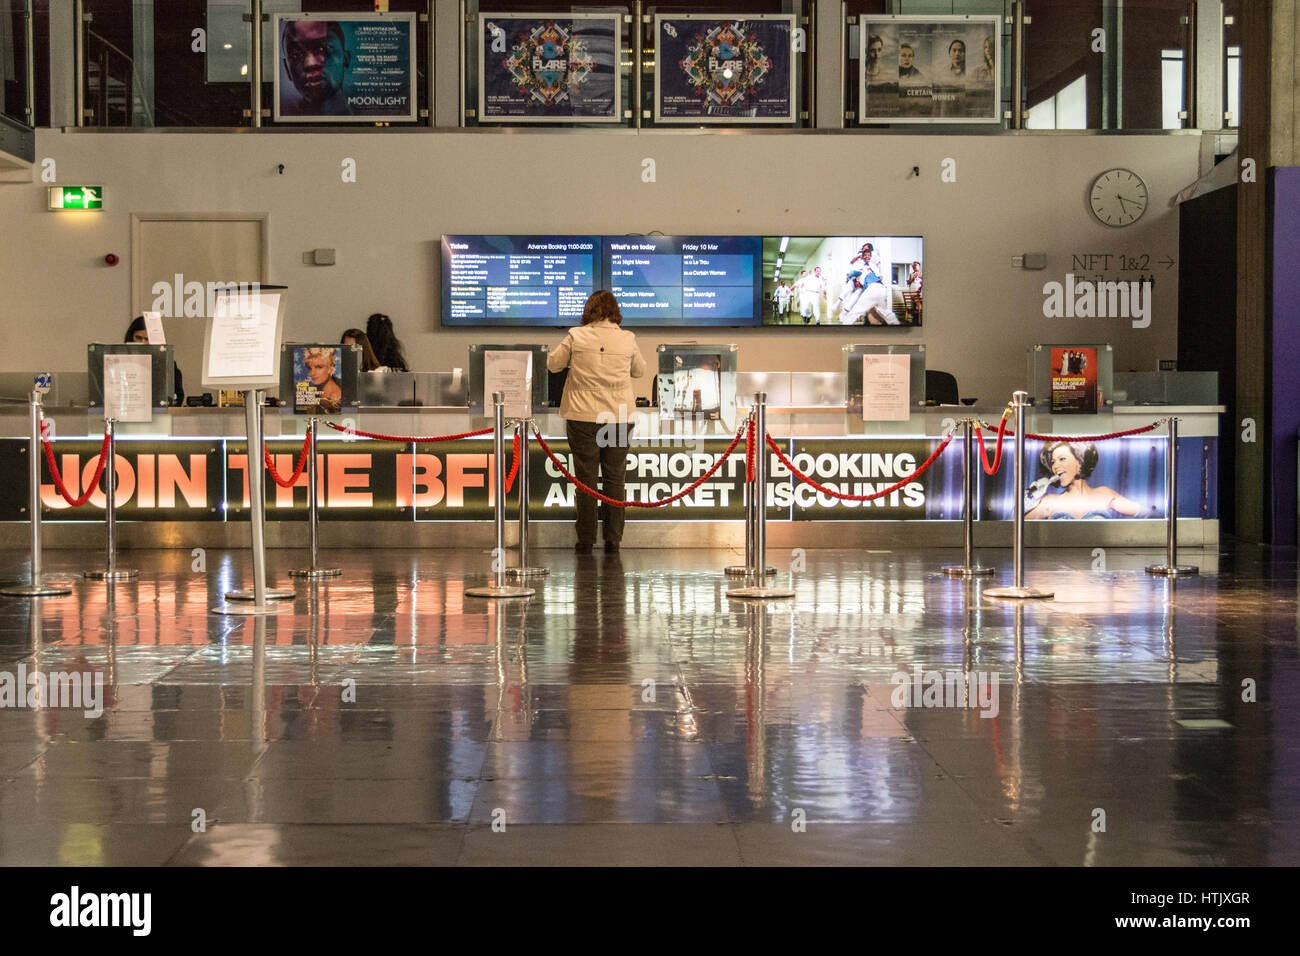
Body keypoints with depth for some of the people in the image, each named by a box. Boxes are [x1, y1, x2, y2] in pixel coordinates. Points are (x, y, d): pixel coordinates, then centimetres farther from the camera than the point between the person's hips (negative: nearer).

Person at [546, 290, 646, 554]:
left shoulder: (576, 337, -5)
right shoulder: (627, 339, -1)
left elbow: (553, 364, 7)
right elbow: (639, 370, 14)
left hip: (583, 417, -1)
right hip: (618, 416, 1)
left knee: (585, 478, 5)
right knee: (614, 478, 8)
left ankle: (586, 540, 6)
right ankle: (613, 539, 9)